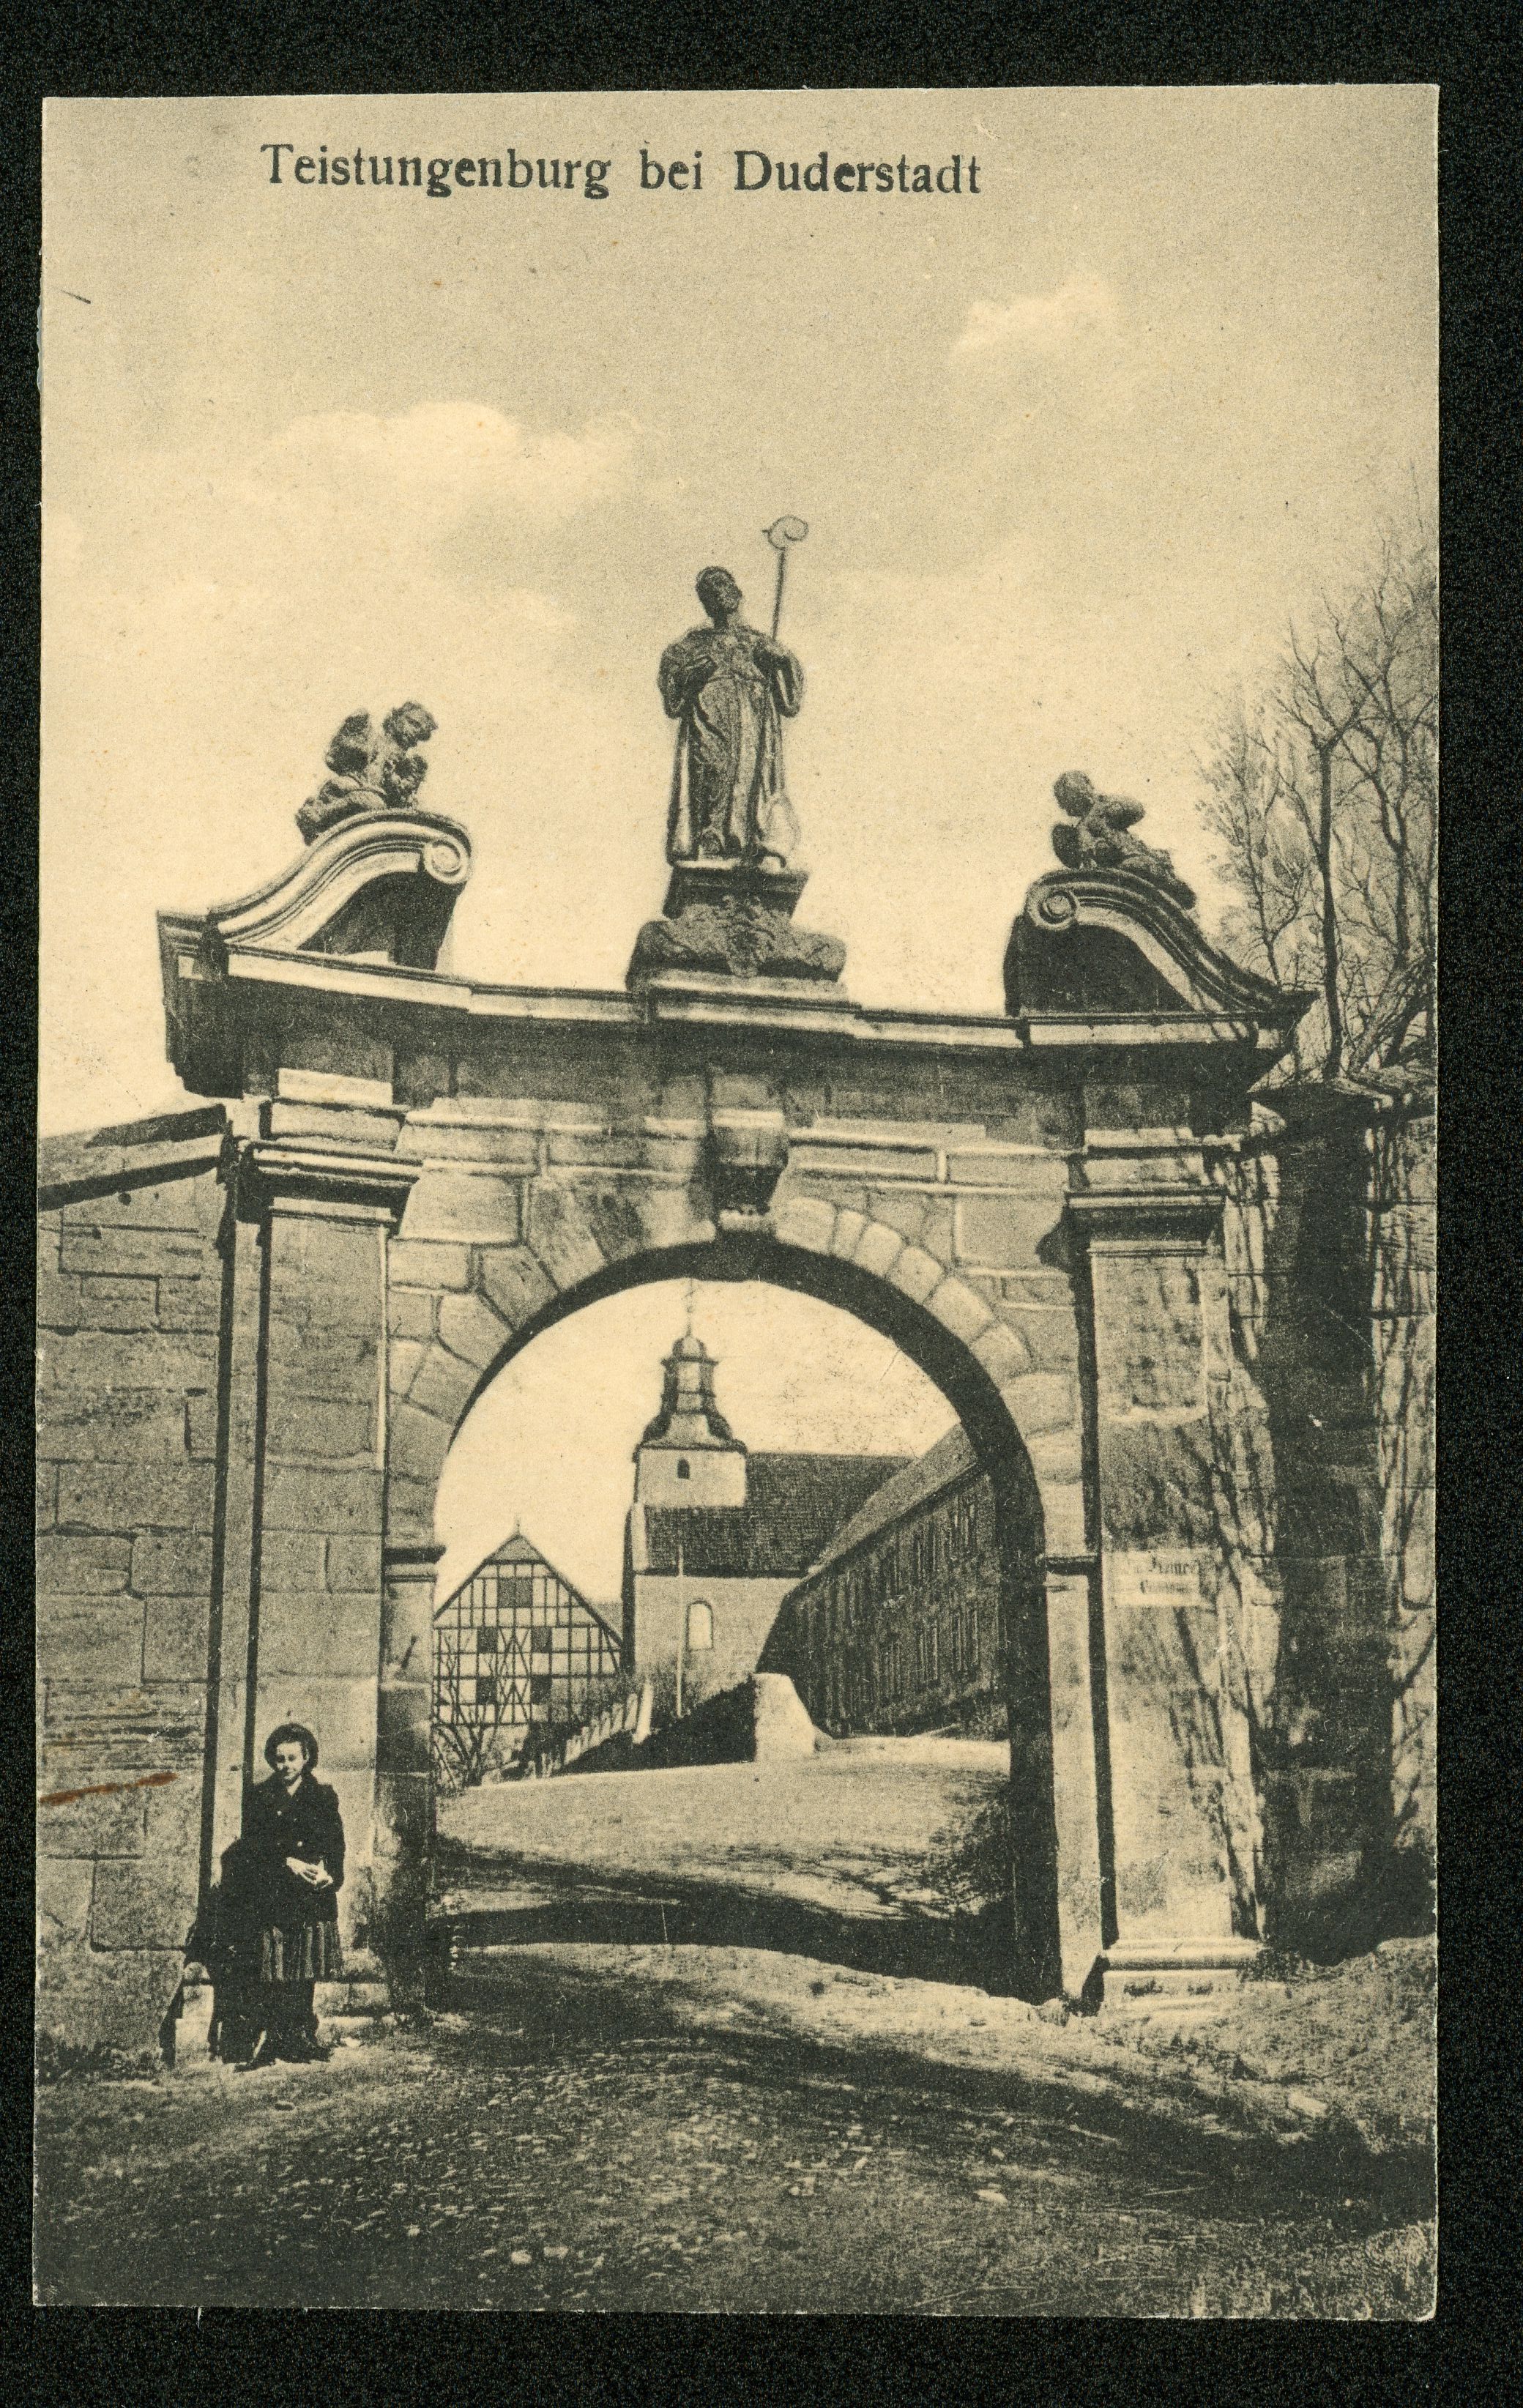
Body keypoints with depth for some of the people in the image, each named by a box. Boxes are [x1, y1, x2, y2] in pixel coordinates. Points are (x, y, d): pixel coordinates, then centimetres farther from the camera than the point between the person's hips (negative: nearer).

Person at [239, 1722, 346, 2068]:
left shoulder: (323, 1796, 13)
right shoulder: (260, 1797, 10)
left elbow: (336, 1845, 9)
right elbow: (251, 1847, 2)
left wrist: (328, 1874, -10)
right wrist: (288, 1863, -10)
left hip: (313, 1897, 1)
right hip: (273, 1897, -1)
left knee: (306, 1972, -1)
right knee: (274, 1974, -8)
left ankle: (299, 2039, 6)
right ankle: (274, 2039, -5)